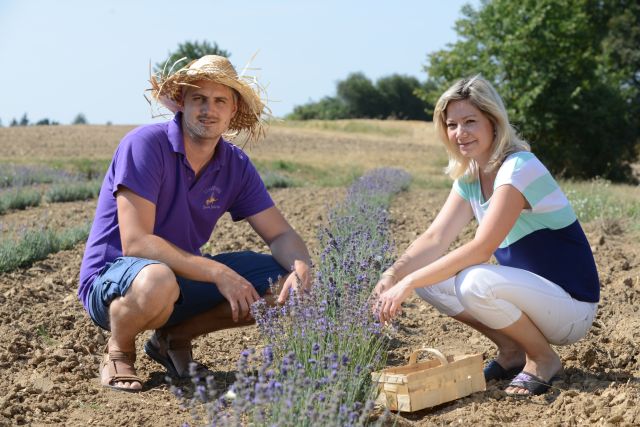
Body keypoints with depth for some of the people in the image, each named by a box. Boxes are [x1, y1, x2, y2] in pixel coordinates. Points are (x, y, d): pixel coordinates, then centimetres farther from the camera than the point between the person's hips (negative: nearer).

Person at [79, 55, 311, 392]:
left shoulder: (236, 165, -2)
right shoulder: (145, 144, -20)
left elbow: (281, 234, 1)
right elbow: (135, 242, -27)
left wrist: (301, 270, -23)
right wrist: (218, 272, -29)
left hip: (184, 275, 6)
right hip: (112, 281, -6)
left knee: (283, 283, -7)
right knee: (158, 281, -41)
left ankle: (174, 336, 6)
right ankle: (118, 350, -7)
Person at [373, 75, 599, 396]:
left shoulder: (519, 168, -21)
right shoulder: (469, 177, 5)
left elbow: (481, 248, -28)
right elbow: (435, 238, -3)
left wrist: (408, 283, -29)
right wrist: (392, 276, -21)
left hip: (571, 306, -8)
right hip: (527, 292, 8)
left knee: (475, 282, -34)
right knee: (427, 278, -5)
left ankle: (543, 359, -8)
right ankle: (512, 352, 8)